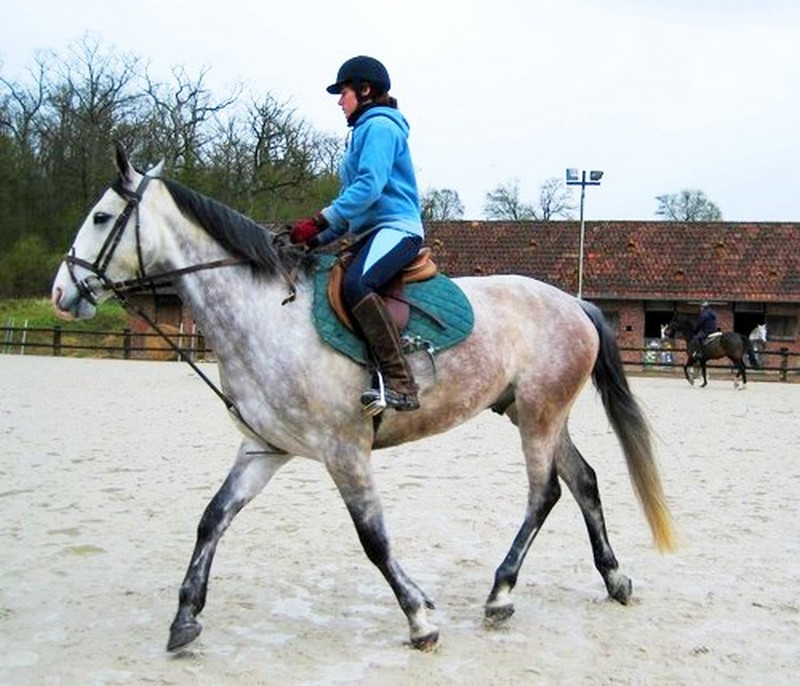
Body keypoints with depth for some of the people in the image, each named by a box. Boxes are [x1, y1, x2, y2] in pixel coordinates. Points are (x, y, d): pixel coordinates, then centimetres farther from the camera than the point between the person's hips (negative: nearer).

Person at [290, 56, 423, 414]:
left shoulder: (380, 126, -5)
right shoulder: (364, 130, 26)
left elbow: (369, 186, -20)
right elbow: (354, 197, 25)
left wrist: (319, 222, -23)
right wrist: (320, 238, 13)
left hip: (395, 228, -11)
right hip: (372, 231, 11)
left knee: (355, 283, -35)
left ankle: (399, 383, -37)